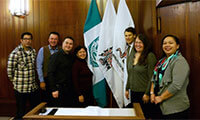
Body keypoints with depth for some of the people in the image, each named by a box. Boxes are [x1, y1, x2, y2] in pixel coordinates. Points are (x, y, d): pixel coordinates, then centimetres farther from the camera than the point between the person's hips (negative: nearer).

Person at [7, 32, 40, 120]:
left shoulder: (33, 51, 7)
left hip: (34, 87, 5)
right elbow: (9, 70, -10)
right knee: (21, 113, 9)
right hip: (21, 89, -5)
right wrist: (16, 82, -1)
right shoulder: (15, 53, -11)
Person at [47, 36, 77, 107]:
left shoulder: (72, 57, 12)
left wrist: (72, 87, 8)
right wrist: (53, 90, -17)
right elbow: (50, 73, -13)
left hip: (70, 89, 6)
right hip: (59, 89, -6)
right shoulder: (56, 56, -8)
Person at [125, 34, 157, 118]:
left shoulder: (150, 56, -12)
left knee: (145, 115, 5)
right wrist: (127, 89, 13)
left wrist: (147, 93, -15)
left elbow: (151, 77, -14)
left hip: (143, 92, -6)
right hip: (133, 92, 6)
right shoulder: (132, 55, 9)